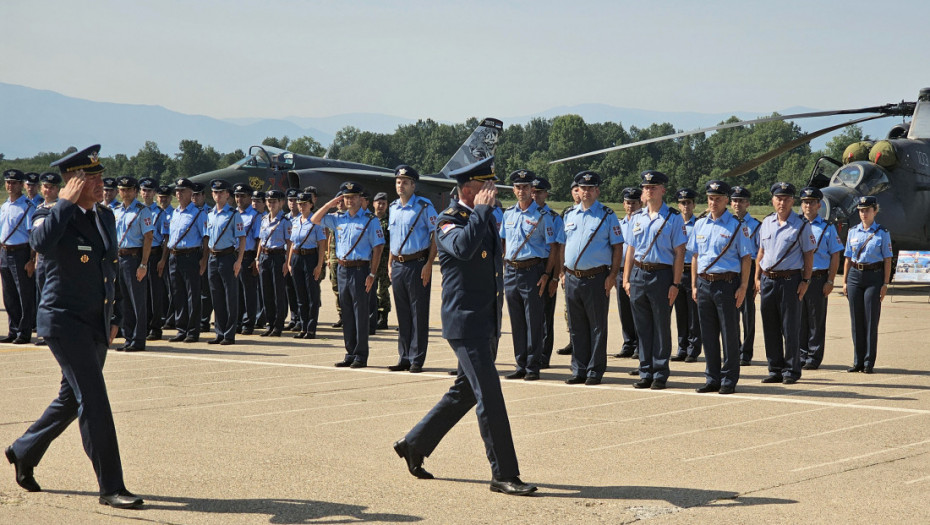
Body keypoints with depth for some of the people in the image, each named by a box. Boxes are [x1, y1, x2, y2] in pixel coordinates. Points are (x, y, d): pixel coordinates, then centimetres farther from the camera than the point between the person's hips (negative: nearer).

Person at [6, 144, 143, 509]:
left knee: (73, 400, 18)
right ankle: (110, 487, -6)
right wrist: (67, 202, -26)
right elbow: (40, 243, -35)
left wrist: (111, 316, 21)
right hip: (65, 322, -8)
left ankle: (23, 451, 39)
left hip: (96, 326, 8)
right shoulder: (55, 217, -11)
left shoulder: (106, 217, 11)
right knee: (94, 400, -11)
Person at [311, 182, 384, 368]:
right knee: (347, 314, 10)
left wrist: (372, 274, -14)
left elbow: (378, 247, -7)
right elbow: (315, 220, 15)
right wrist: (331, 203, 4)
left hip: (360, 269, -6)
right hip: (343, 269, 6)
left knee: (361, 314, -3)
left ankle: (361, 356, 1)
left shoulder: (370, 220, -4)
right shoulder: (338, 218, 12)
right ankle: (350, 354, 17)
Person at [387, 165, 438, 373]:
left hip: (417, 264, -6)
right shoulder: (393, 207, 13)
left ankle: (417, 359, 2)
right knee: (403, 315, 10)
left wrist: (428, 264, -14)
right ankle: (404, 358, 15)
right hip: (398, 265, 6)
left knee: (419, 314, -2)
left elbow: (436, 235, -8)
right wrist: (390, 264, 14)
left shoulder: (424, 206, -6)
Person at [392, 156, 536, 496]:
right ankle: (503, 474, -4)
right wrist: (482, 209, -24)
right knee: (489, 395, -9)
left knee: (465, 393, 16)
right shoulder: (449, 221, -11)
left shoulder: (487, 218, 15)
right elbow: (464, 247, -33)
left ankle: (414, 444, 29)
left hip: (488, 324, 9)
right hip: (465, 324, -9)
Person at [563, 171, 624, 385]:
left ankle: (595, 371, 6)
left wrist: (612, 275, -11)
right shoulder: (570, 215, 13)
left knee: (597, 326, 0)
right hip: (572, 278, 5)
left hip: (596, 277, -5)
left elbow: (618, 247, -2)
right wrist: (563, 273, 12)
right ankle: (579, 370, 15)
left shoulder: (607, 215, -1)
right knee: (576, 327, 8)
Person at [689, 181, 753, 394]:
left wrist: (743, 287, -9)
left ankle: (729, 380, 7)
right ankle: (712, 379, 17)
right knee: (708, 335, 8)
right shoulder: (700, 225, 12)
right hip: (704, 283, 5)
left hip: (727, 283, -5)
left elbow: (746, 258, -3)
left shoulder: (736, 226, -2)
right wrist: (694, 285, 11)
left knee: (729, 334, 0)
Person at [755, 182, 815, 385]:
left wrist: (805, 281, -8)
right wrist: (757, 277, 12)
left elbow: (809, 254, -1)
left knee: (790, 328, -2)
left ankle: (791, 371, 6)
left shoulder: (801, 225, -2)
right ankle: (775, 370, 16)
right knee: (770, 328, 7)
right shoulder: (766, 223, 12)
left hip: (790, 280, -5)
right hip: (767, 280, 5)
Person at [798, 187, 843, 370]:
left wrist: (830, 281, -4)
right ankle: (801, 356, 12)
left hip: (818, 278, -2)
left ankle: (814, 358, 8)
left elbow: (835, 256, 3)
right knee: (799, 319, 4)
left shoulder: (827, 228, 4)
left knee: (816, 320, 2)